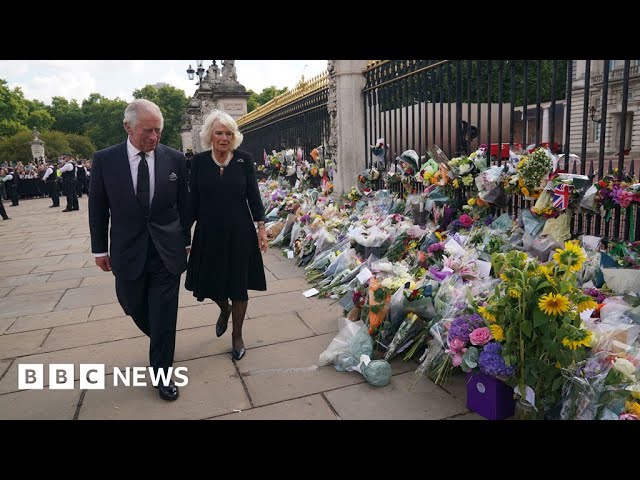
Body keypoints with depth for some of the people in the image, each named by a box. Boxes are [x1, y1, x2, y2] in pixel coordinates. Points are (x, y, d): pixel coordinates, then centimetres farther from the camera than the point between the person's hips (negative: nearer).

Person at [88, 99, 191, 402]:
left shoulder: (174, 159, -4)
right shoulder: (105, 160, -4)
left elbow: (183, 204, 5)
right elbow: (97, 208, 3)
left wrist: (185, 241, 8)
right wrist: (99, 249, 5)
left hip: (167, 250, -1)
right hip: (128, 252, 1)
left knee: (164, 315, 4)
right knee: (134, 306, 17)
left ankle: (162, 373, 21)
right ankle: (161, 343, 47)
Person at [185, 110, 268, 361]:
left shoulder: (244, 159, -4)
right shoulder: (198, 161, -2)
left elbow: (253, 196, -1)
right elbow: (193, 200, 2)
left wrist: (261, 227, -5)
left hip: (240, 232, -1)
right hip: (209, 232, 1)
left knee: (239, 287, 7)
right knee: (209, 283, 11)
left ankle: (237, 335, 28)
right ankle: (224, 308, 47)